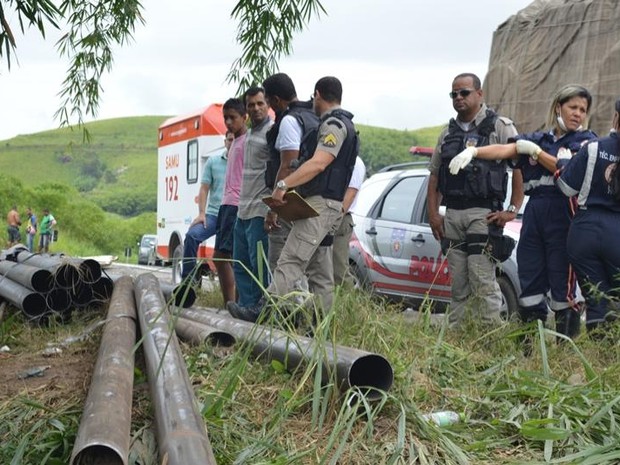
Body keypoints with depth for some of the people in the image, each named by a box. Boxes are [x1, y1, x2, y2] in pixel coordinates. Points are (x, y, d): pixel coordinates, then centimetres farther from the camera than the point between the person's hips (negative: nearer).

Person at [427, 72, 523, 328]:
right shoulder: (447, 133, 18)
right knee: (458, 285, 11)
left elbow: (521, 166, -7)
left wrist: (512, 210, -12)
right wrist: (433, 214, 8)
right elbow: (434, 175, 18)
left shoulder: (500, 127, 0)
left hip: (484, 214, -6)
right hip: (451, 216, 6)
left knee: (483, 281, -10)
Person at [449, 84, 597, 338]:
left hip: (564, 215, -4)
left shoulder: (586, 141, 10)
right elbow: (505, 150, 4)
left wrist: (536, 152, -1)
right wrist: (473, 151, -12)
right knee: (529, 281, 3)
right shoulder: (538, 138, 19)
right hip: (533, 214, 4)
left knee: (562, 286, -7)